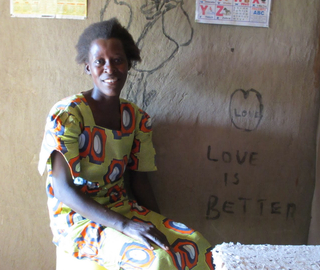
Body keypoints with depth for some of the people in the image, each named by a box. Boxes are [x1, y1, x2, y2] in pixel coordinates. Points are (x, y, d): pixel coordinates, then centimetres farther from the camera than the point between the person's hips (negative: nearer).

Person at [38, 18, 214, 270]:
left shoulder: (137, 118, 2)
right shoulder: (67, 114, -15)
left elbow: (139, 179, 7)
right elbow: (63, 189, -19)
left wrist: (160, 225, -7)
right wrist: (124, 225, -27)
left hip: (123, 208, 5)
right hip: (77, 218, -5)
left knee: (195, 244, -14)